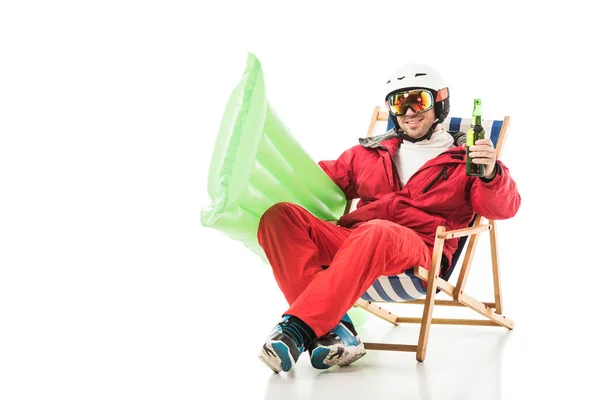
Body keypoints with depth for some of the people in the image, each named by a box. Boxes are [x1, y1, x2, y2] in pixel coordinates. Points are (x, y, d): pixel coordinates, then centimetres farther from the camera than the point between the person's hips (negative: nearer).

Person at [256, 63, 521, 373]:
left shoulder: (464, 161, 15)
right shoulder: (370, 153, 28)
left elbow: (503, 208, 0)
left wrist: (491, 175, -22)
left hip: (417, 254, -4)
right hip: (350, 241, 5)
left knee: (378, 232, -40)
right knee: (279, 216, -20)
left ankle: (298, 327, -43)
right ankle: (332, 325, -34)